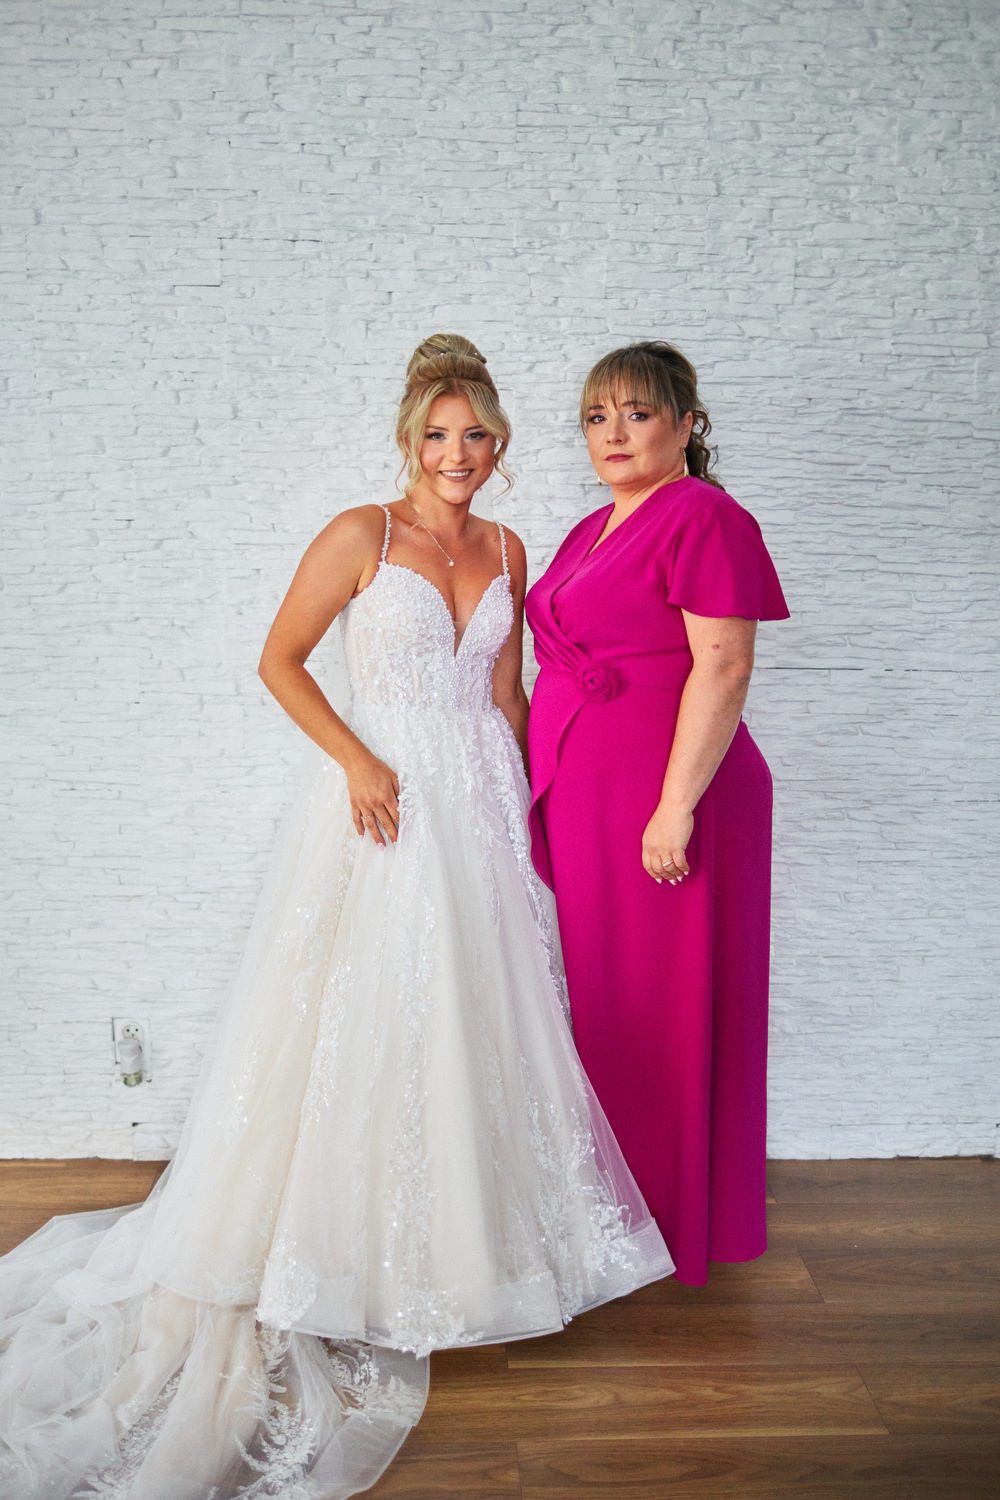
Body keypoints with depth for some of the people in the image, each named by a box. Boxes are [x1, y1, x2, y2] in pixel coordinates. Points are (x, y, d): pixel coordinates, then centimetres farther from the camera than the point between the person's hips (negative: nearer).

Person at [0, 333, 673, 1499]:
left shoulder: (506, 551, 10)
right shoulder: (360, 535, -6)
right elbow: (280, 660, -4)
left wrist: (516, 806, 12)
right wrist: (355, 758, -15)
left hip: (481, 810, 5)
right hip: (385, 801, -5)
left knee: (476, 1019, 11)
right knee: (364, 1023, 0)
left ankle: (468, 1236, 31)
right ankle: (346, 1249, 18)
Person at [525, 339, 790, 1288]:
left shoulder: (703, 517, -10)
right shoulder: (592, 531, 17)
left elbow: (723, 668, -18)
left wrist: (677, 804, -22)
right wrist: (545, 794, 19)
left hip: (662, 802, -8)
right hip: (581, 800, 8)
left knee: (662, 1009, 3)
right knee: (599, 1000, 14)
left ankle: (673, 1220, 20)